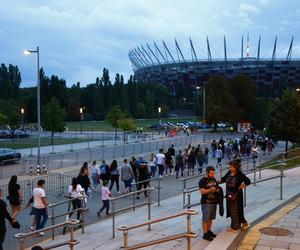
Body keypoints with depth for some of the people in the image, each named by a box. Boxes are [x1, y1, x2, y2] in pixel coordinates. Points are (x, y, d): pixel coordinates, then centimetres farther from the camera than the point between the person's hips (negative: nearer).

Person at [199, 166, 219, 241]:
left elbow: (217, 188, 20)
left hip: (214, 201, 7)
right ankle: (205, 234, 3)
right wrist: (210, 189, -32)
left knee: (211, 218, 17)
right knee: (205, 219, -2)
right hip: (206, 202, -7)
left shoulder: (214, 179, 11)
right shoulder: (202, 181, -12)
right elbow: (202, 191, -20)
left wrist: (217, 189, -2)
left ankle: (209, 231, 30)